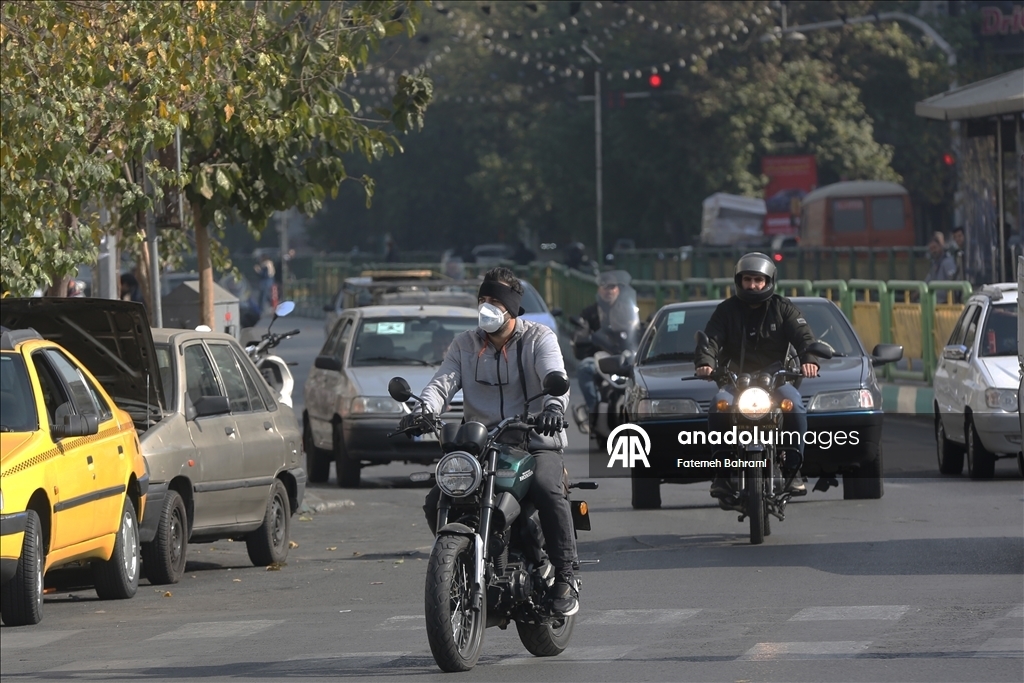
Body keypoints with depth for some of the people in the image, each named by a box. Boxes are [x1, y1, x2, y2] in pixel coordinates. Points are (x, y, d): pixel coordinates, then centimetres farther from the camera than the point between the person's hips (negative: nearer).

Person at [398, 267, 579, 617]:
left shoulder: (539, 339, 3)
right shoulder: (465, 345, 13)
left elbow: (555, 377, -15)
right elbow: (443, 381, -2)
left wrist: (553, 405, -39)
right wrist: (424, 410, -25)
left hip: (535, 442, -4)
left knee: (547, 489, -35)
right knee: (436, 502, -15)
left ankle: (565, 576, -26)